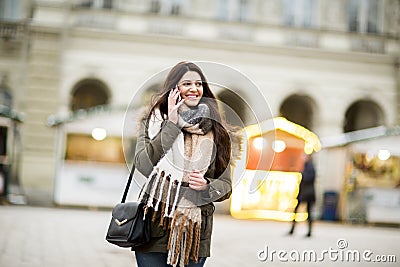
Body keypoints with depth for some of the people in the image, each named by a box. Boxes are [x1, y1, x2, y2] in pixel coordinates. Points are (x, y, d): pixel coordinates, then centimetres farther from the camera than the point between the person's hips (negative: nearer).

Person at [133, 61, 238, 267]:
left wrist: (206, 187, -12)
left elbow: (225, 185, 9)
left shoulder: (215, 130, 7)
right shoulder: (154, 120, 4)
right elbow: (144, 165, -13)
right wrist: (171, 124, -12)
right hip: (155, 227, -1)